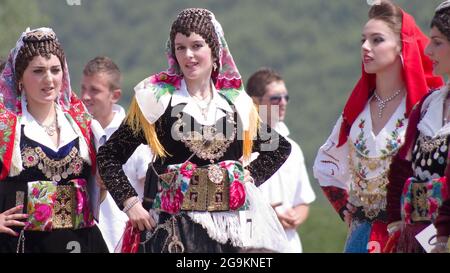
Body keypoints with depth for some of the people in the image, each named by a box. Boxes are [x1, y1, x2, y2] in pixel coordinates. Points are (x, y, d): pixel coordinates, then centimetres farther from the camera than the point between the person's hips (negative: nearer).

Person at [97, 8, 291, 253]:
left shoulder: (236, 103, 10)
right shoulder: (156, 100, 0)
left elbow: (280, 147, 24)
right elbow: (108, 156, 0)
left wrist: (251, 177, 10)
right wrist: (130, 202, -8)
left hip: (230, 227, 4)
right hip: (174, 229, -3)